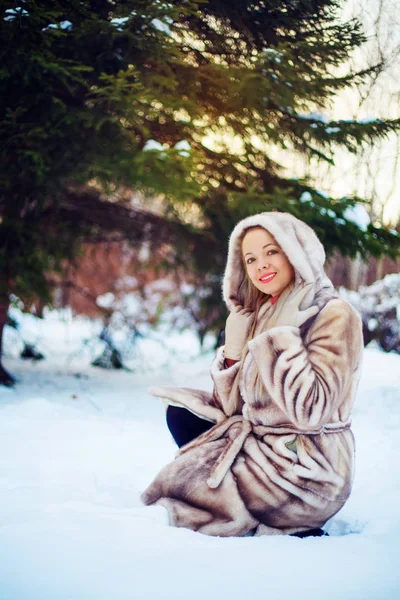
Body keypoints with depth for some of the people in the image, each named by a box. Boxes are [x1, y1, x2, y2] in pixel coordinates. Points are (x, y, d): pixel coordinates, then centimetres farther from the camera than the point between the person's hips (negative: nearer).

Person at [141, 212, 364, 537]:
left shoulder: (334, 315, -15)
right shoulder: (264, 314, 9)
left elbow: (311, 410, -25)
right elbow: (237, 405, 7)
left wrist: (280, 338, -22)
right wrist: (233, 348, -6)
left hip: (306, 472, -9)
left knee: (178, 491, -10)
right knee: (181, 413, 11)